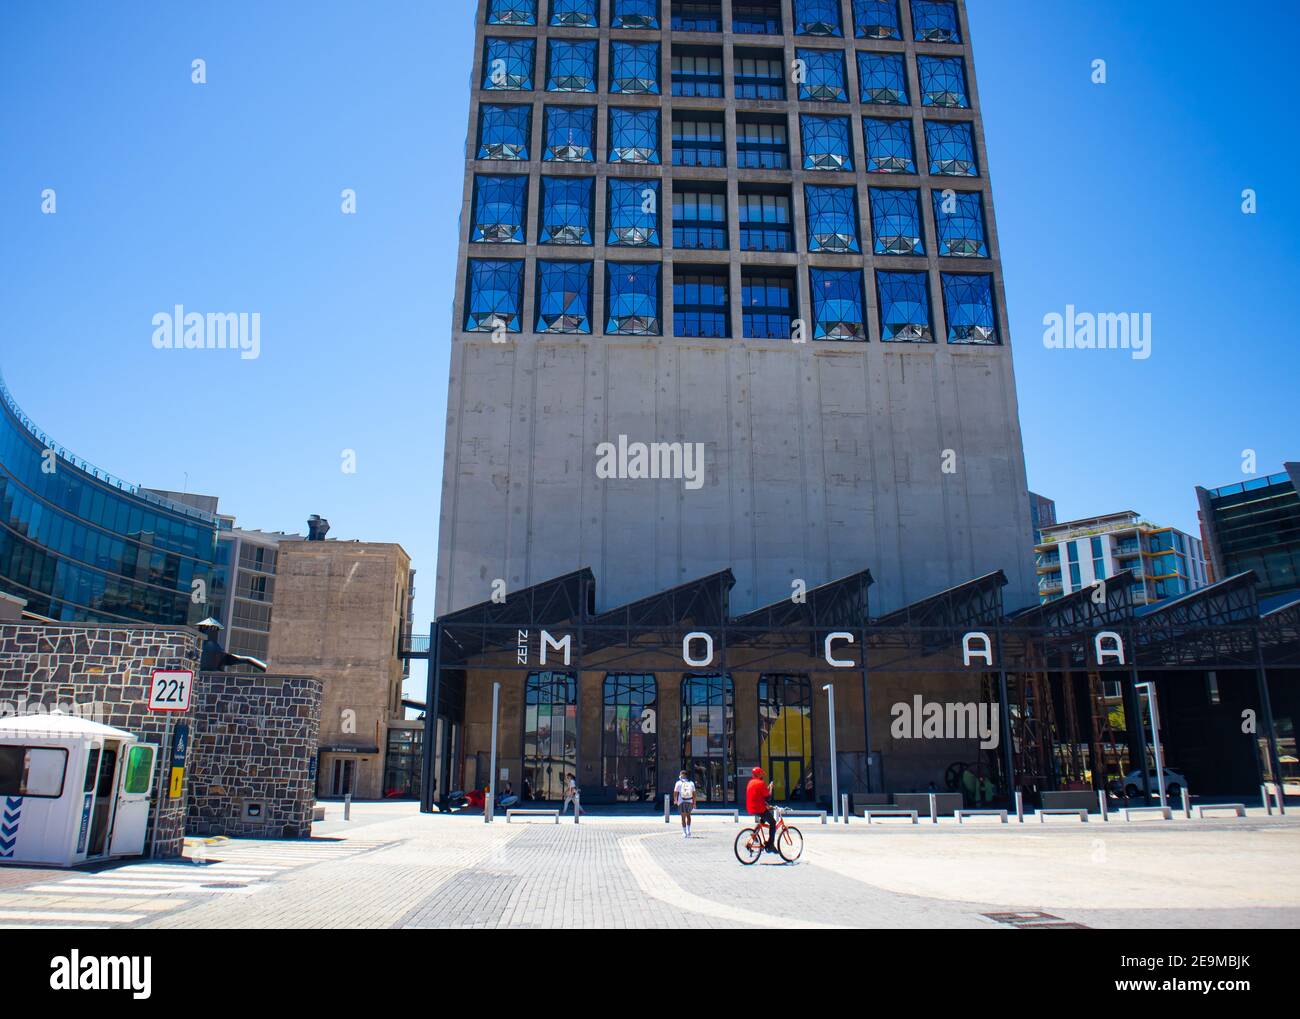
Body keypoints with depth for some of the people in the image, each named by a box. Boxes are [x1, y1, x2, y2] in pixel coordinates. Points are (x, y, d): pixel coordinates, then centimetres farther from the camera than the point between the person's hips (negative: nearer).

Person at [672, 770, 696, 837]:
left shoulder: (678, 783, -2)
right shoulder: (691, 783, 5)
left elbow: (675, 793, -1)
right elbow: (694, 794, 4)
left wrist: (675, 800, 17)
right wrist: (694, 803, 9)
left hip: (681, 802, -2)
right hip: (689, 801, 2)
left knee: (683, 817, 6)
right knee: (688, 815, 21)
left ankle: (684, 833, 4)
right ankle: (688, 831, 13)